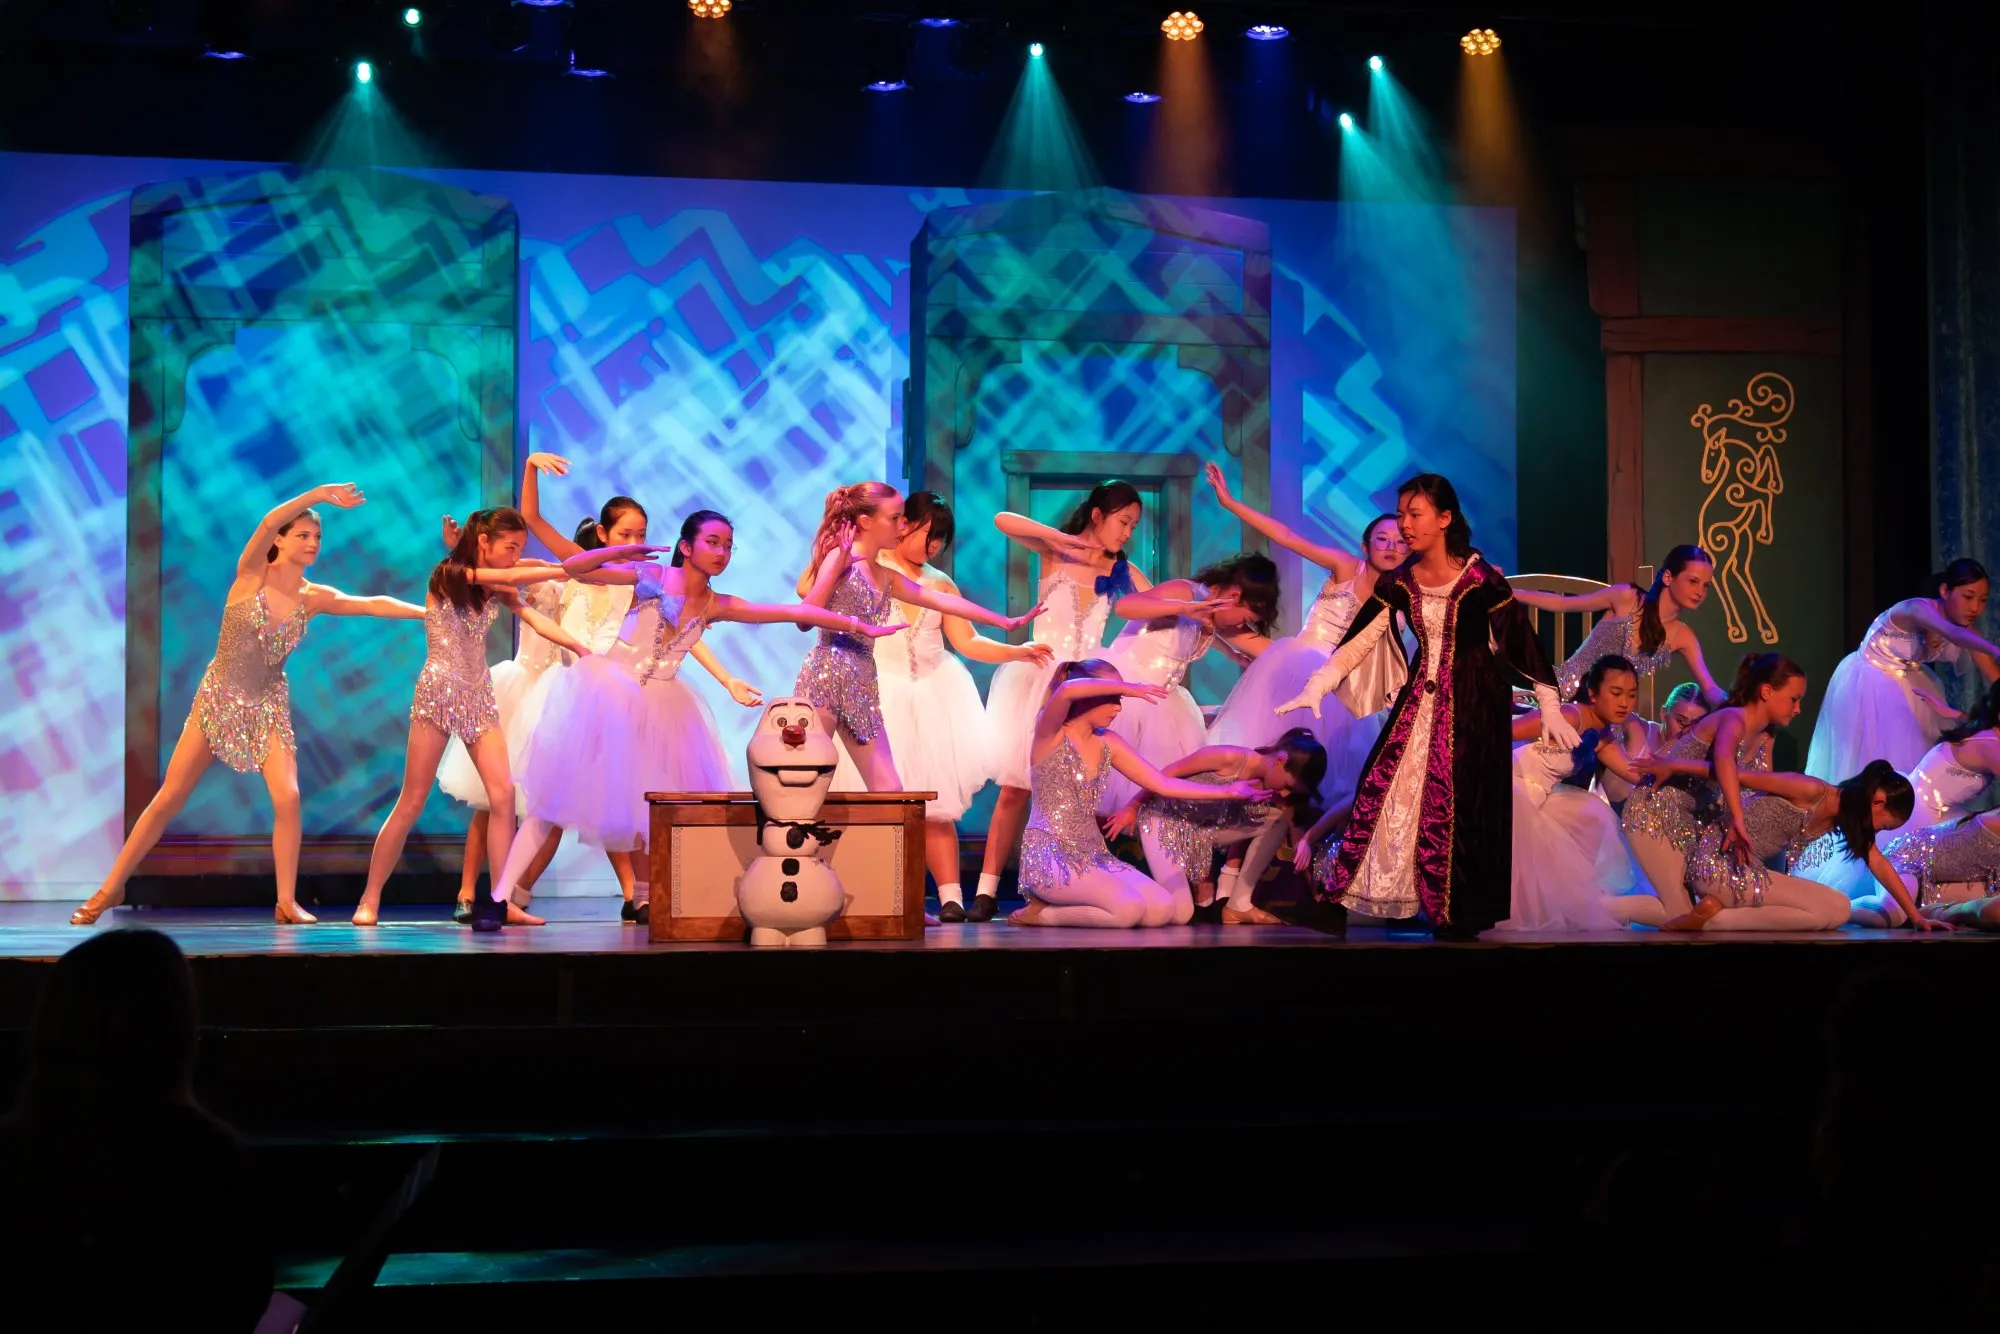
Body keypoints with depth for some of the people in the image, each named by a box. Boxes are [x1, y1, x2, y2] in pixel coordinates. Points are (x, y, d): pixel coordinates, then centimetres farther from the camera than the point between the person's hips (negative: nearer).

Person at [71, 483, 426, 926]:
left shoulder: (315, 599, -3)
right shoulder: (251, 575, -12)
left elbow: (375, 604, -7)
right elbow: (269, 521, -28)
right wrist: (321, 493, -32)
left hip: (268, 706, 2)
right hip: (217, 699, -2)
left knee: (287, 799, -16)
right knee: (168, 800, 0)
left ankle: (286, 901, -5)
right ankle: (110, 889, 13)